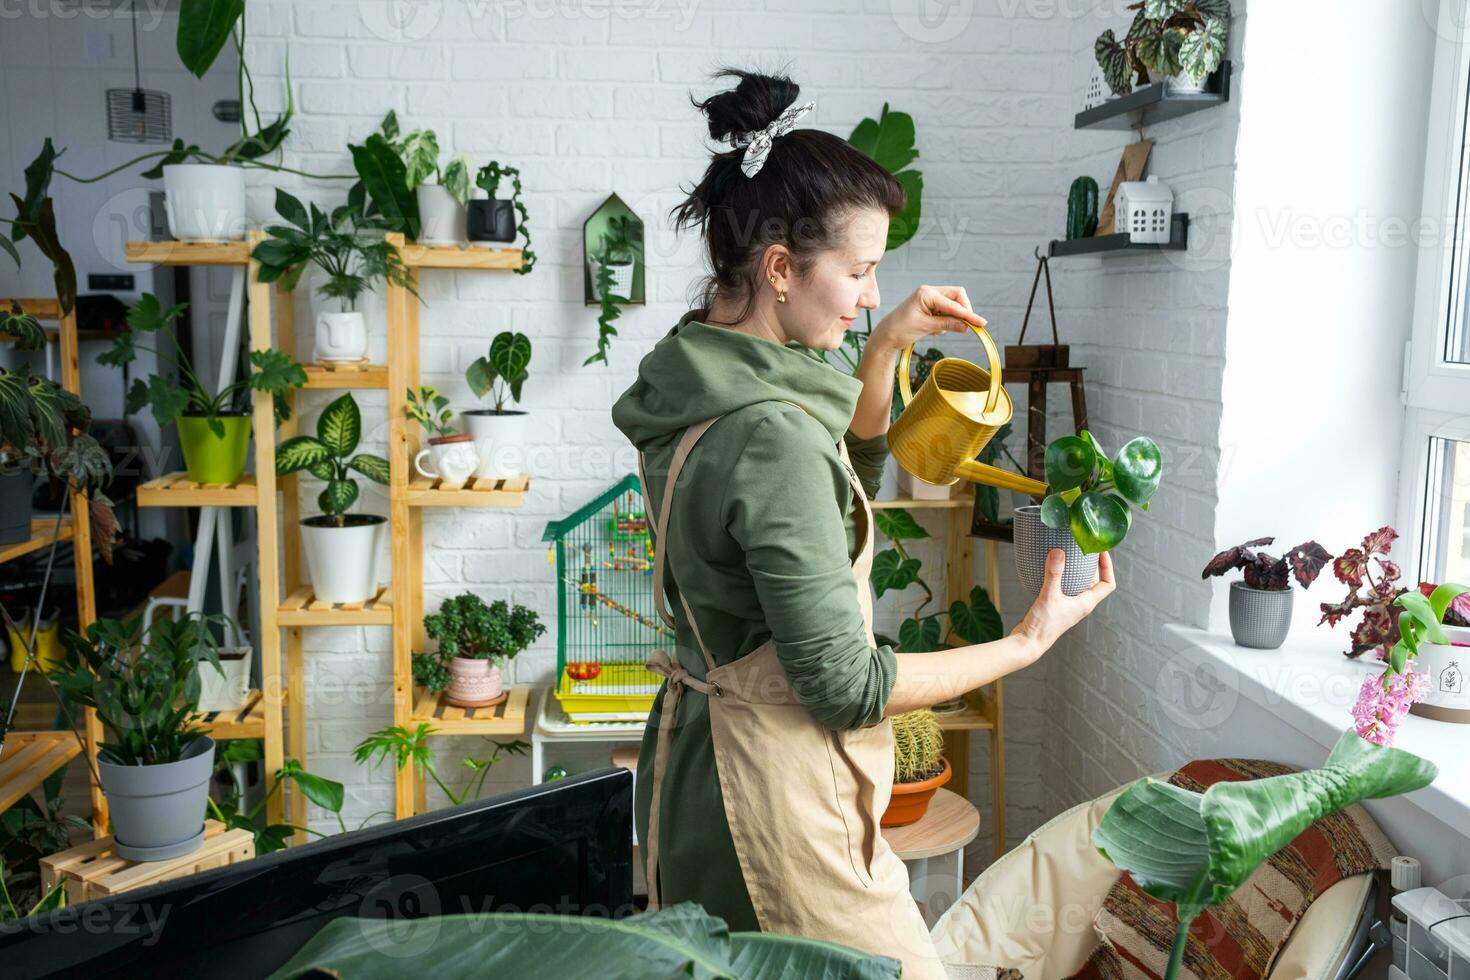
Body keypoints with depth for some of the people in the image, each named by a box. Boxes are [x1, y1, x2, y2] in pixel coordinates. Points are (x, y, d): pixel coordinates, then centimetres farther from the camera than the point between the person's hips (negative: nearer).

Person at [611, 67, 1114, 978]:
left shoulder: (697, 379, 2)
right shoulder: (770, 434, -27)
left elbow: (845, 481, 21)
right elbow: (845, 686, -22)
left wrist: (886, 348, 8)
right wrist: (1030, 641, -13)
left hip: (694, 759, 10)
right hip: (774, 788, -10)